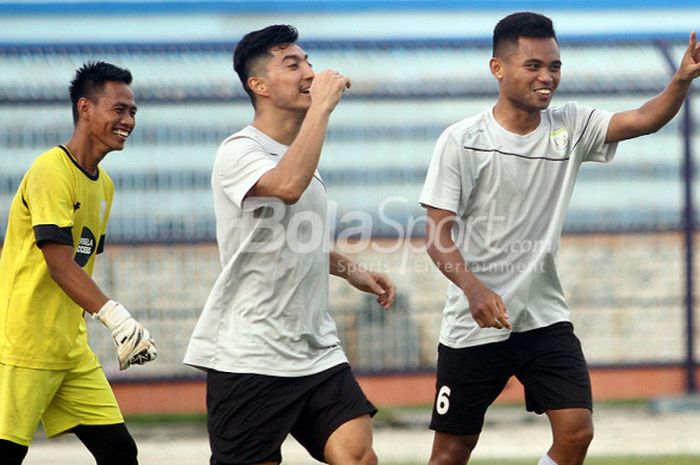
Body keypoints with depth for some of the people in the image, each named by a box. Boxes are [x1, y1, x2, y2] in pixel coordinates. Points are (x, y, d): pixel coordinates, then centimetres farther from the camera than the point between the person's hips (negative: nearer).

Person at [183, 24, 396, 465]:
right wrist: (322, 105, -27)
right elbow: (288, 185, -35)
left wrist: (352, 270, 19)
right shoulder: (239, 152, -11)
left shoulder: (300, 151, 16)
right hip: (248, 359, -7)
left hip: (318, 352, 7)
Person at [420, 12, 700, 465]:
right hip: (475, 324, -3)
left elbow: (644, 119, -11)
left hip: (545, 318, 4)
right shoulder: (462, 141, -9)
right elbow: (438, 235, -11)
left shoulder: (570, 128, 2)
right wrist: (473, 288, -29)